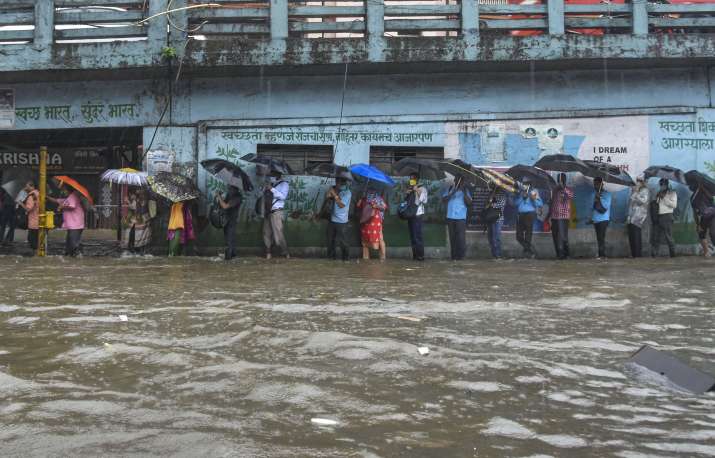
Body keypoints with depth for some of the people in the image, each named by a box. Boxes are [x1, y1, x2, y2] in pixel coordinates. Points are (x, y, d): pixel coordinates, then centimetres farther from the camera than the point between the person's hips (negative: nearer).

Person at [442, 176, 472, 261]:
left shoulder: (465, 190, 6)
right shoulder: (450, 189, 10)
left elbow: (469, 202, -4)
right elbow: (444, 199, 2)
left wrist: (464, 193, -15)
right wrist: (451, 193, -13)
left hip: (461, 217, -2)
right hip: (450, 217, 2)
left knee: (461, 237, -9)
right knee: (452, 237, 4)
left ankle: (460, 255, -4)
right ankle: (454, 256, 9)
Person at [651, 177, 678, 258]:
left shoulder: (672, 193, 4)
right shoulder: (659, 193, 20)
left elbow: (674, 205, -7)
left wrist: (664, 198, -9)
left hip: (667, 216, -6)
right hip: (658, 216, 6)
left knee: (668, 237, -8)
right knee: (656, 237, 3)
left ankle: (672, 253, -3)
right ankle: (654, 253, 4)